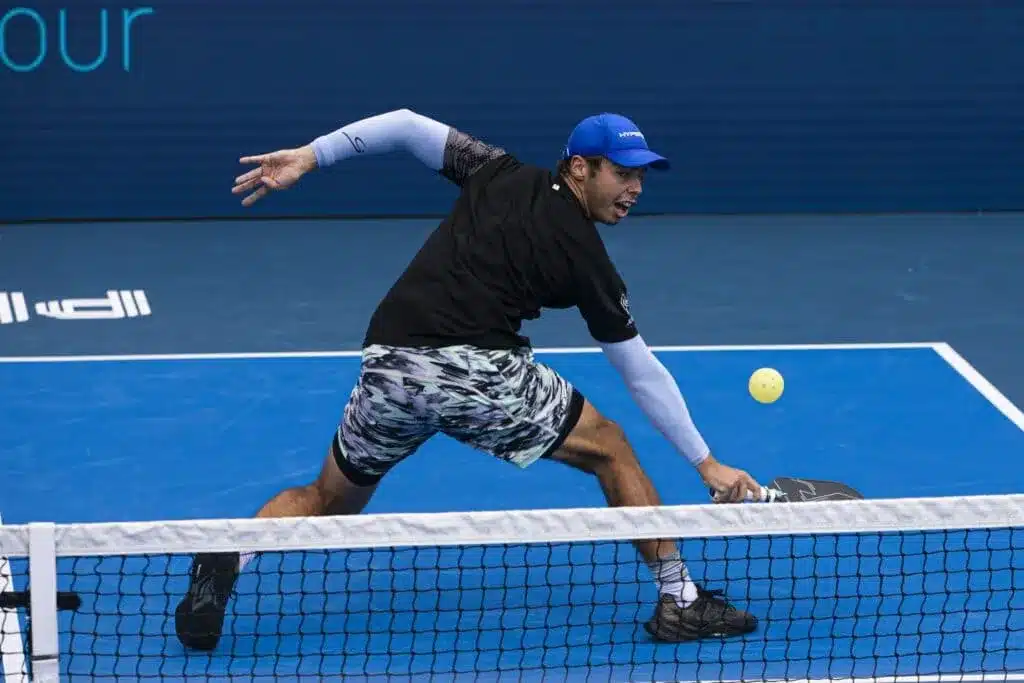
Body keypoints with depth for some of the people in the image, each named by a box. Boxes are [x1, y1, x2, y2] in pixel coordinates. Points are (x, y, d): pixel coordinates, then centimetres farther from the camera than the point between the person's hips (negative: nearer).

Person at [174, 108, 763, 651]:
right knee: (611, 450, 18)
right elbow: (643, 372, 14)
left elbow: (406, 126, 13)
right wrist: (706, 462, 21)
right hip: (480, 373, -4)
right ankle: (680, 600, 14)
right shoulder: (588, 261, 10)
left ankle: (229, 558, -3)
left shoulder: (501, 176, 19)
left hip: (389, 366, 4)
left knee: (329, 502, 25)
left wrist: (309, 156, 15)